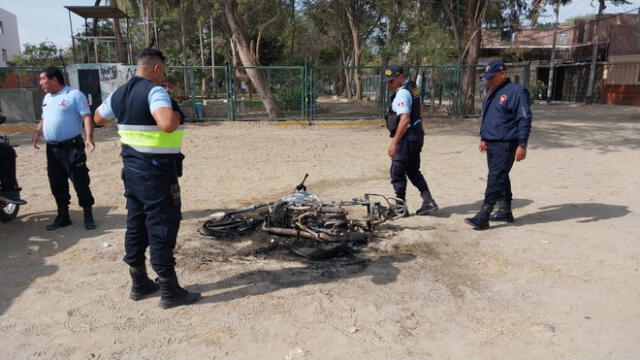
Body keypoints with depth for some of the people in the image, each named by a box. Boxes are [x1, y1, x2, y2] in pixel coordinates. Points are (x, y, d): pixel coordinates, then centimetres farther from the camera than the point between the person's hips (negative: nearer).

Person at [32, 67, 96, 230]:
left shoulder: (74, 95, -8)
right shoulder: (47, 98, 17)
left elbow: (87, 116, -15)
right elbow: (44, 119, 26)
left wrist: (89, 137, -29)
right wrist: (37, 132, 7)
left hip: (72, 147, -8)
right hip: (52, 148, 8)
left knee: (80, 182, -3)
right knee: (57, 184, 12)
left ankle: (88, 215, 7)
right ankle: (63, 216, 23)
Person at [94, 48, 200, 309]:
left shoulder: (120, 93, 10)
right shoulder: (155, 91, -16)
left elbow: (99, 117, 26)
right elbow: (167, 125, -34)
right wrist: (177, 115, -12)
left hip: (131, 168, 9)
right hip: (157, 170, -9)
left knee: (136, 224, 16)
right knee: (162, 227, -2)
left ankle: (139, 283, 28)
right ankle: (169, 291, 6)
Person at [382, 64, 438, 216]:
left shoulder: (402, 94, -20)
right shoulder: (412, 87, 12)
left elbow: (405, 119, -30)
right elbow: (419, 107, 27)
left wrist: (394, 143, -30)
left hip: (407, 137, -10)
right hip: (417, 134, 10)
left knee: (397, 172, 2)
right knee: (413, 171, 18)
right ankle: (428, 201, 13)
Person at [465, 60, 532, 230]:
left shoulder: (516, 92, -12)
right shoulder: (492, 93, 16)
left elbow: (525, 120, -15)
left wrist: (522, 145, -19)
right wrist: (483, 138, 22)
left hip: (506, 145, -9)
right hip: (491, 144, 9)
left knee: (495, 178, -11)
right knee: (500, 177, 16)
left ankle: (483, 216, -12)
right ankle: (505, 211, 27)